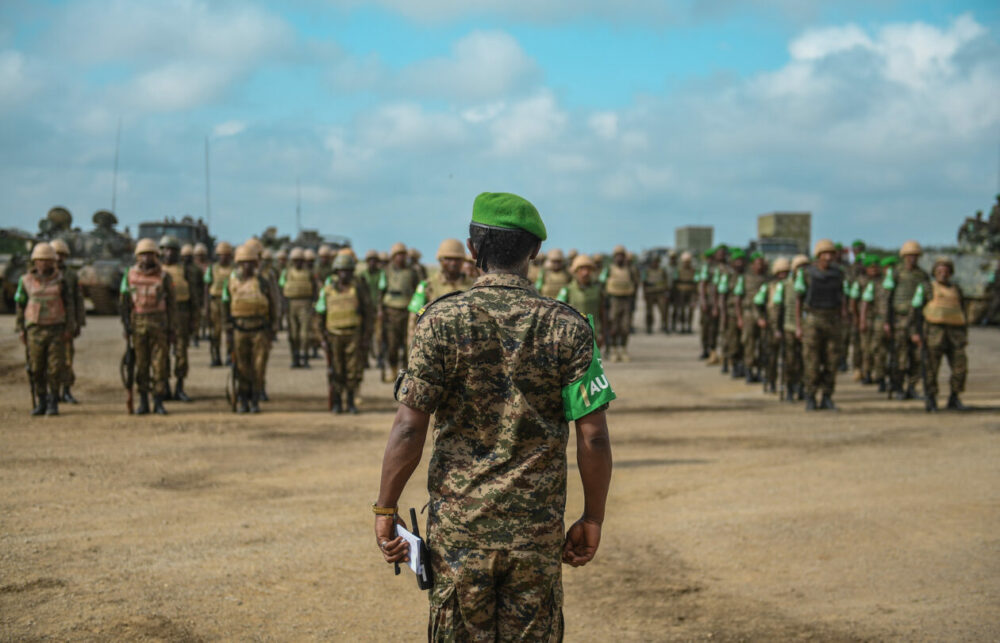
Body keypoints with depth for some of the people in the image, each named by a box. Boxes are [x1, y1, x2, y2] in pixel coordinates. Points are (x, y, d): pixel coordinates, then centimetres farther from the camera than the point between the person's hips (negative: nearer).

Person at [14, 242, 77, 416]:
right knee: (36, 369, 3)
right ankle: (41, 403, 14)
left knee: (55, 368, -4)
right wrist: (20, 330, 3)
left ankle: (53, 403, 5)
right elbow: (19, 305, 9)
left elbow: (69, 304, 5)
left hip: (56, 330, -1)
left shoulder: (60, 280, 3)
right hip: (35, 330, 1)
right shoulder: (26, 281, 4)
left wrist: (70, 328, -2)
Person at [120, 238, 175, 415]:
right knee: (141, 364, 4)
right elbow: (125, 302, 8)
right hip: (138, 325, 2)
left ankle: (159, 403, 2)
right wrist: (126, 323, -2)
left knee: (160, 364, -3)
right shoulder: (130, 275, 5)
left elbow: (170, 304, 2)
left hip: (159, 325, -2)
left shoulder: (164, 276, 0)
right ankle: (143, 402, 12)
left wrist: (171, 328, -2)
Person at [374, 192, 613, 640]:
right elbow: (593, 439, -5)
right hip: (538, 531, 1)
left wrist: (385, 508, 0)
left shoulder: (442, 320, -7)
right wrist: (592, 519, 6)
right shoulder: (568, 328, -3)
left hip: (459, 526, -1)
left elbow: (409, 428, -10)